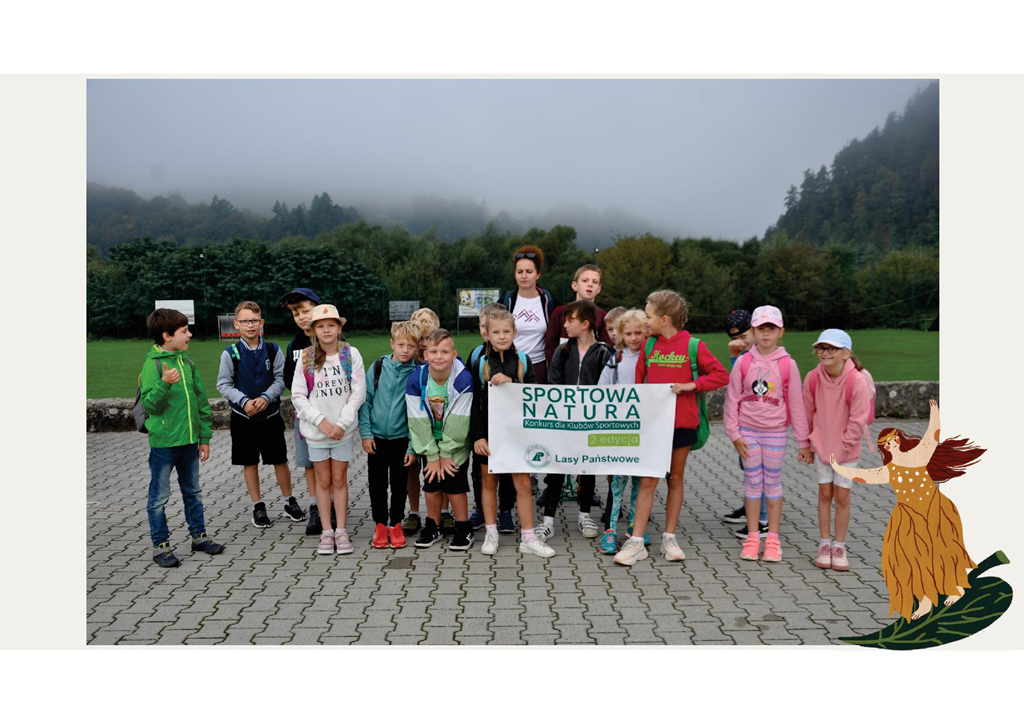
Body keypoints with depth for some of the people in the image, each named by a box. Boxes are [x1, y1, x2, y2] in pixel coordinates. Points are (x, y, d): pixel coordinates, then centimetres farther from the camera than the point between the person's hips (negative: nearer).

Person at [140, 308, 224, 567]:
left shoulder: (187, 363, 9)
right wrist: (164, 383, -34)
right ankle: (161, 546, 16)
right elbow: (149, 404, -17)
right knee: (159, 496, 5)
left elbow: (201, 402, 12)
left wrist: (204, 438, 11)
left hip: (189, 441, 7)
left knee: (193, 492, 17)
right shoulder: (153, 364, -11)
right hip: (163, 442, -6)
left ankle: (199, 536, 29)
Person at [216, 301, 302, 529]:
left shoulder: (273, 350, -4)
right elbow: (223, 384, -4)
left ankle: (289, 501, 24)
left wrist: (266, 397, -20)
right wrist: (244, 401, -18)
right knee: (250, 462, 9)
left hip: (270, 415, 0)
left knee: (280, 460, 7)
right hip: (243, 416, 0)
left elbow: (280, 380, -3)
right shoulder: (230, 354, -7)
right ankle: (258, 506, 22)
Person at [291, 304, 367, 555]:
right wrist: (321, 421, -14)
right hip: (316, 430, 1)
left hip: (343, 429, 0)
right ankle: (326, 532, 18)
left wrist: (342, 424, -13)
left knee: (340, 480, 8)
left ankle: (341, 531, 17)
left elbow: (358, 392, -6)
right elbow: (298, 396, -4)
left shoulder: (351, 354, -4)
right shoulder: (306, 358, -3)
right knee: (323, 481, 10)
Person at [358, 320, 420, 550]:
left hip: (401, 438, -1)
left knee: (399, 485, 10)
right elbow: (365, 400, 0)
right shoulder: (378, 367, -4)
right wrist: (365, 432, -6)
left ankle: (396, 524, 25)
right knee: (377, 485, 10)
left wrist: (413, 446, -8)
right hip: (376, 438, 1)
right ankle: (380, 525, 24)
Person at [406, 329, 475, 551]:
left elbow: (458, 422, -20)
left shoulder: (463, 379, -23)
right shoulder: (416, 380, -17)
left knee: (454, 484, -4)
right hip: (429, 443, 3)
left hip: (456, 443, -2)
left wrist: (446, 454, -16)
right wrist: (432, 456, -14)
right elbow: (418, 421, -15)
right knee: (431, 485, 8)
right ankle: (433, 527, 26)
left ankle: (464, 529, 13)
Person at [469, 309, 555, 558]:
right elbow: (474, 404, -1)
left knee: (523, 483, 0)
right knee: (489, 482, 11)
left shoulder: (523, 361, 2)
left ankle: (528, 538, 9)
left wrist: (511, 382, -18)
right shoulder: (480, 364, 1)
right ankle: (491, 534, 24)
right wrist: (477, 436, -8)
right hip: (488, 431, 0)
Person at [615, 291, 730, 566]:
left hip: (682, 423, -1)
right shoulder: (648, 346, 5)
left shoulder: (693, 346, -4)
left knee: (675, 479, 11)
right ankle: (636, 542, 4)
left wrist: (690, 385, -13)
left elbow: (721, 375, -3)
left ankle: (669, 538, 21)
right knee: (648, 481, 0)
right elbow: (639, 382, 10)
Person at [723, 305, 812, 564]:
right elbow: (732, 399, 1)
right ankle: (752, 537, 17)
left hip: (775, 433, -1)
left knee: (773, 483, 7)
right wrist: (734, 434, -3)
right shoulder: (744, 362, -2)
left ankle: (773, 539, 17)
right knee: (752, 482, 7)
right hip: (748, 432, 1)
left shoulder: (788, 364, -4)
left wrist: (803, 441, 2)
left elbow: (796, 404, 0)